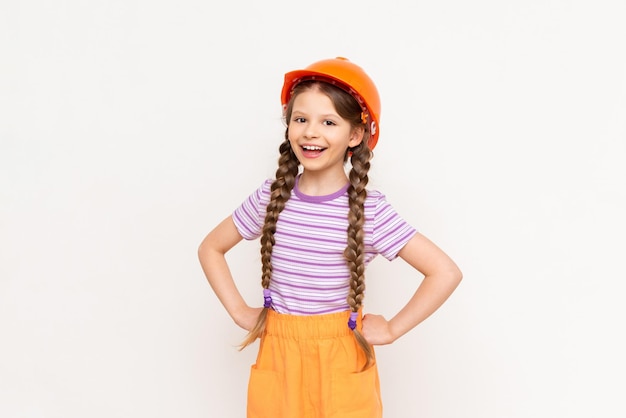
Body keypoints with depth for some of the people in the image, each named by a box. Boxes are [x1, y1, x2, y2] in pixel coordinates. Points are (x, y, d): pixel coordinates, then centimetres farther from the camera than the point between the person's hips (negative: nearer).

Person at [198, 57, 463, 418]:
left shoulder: (370, 209, -13)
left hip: (342, 359, -2)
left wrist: (392, 330, -11)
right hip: (277, 355, 3)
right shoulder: (271, 198, -4)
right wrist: (240, 312, 3)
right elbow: (211, 249, 10)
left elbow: (446, 272, -14)